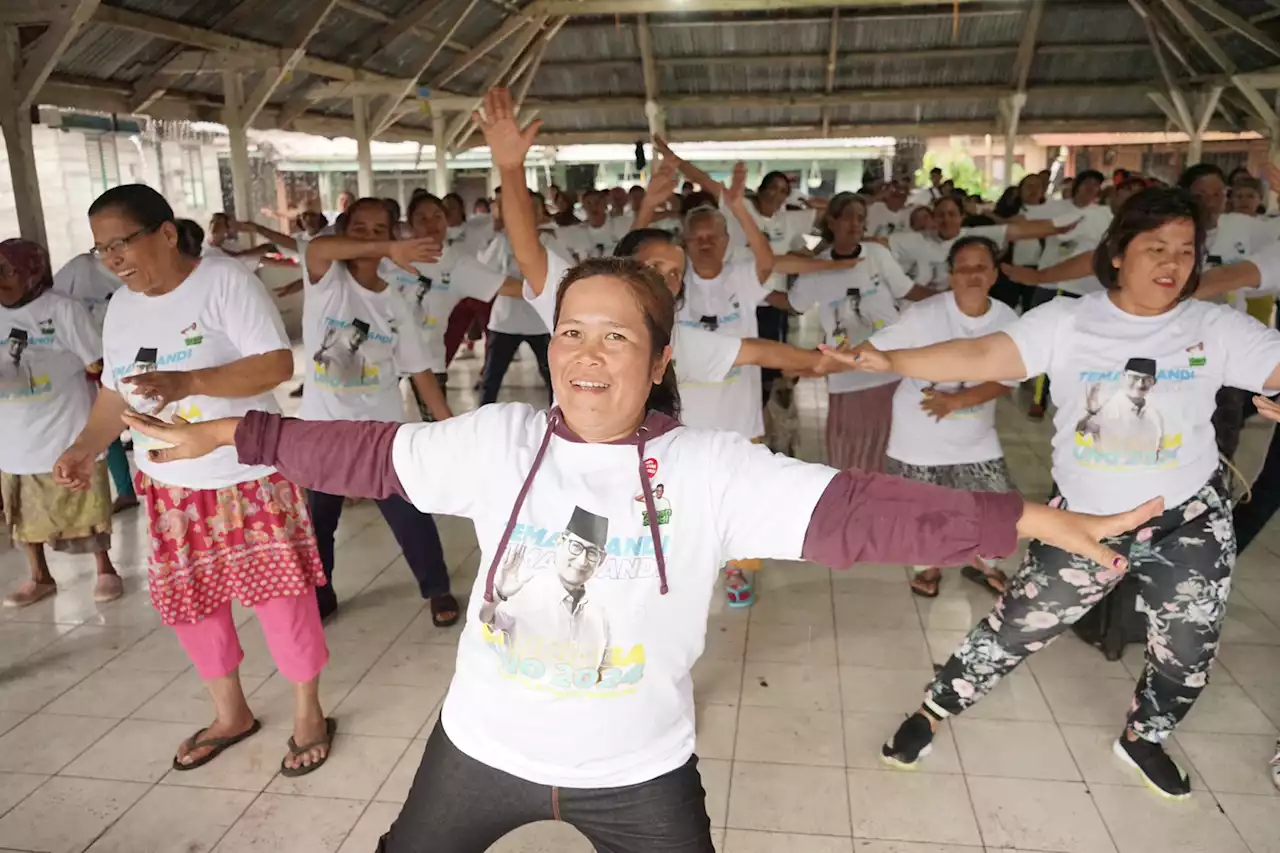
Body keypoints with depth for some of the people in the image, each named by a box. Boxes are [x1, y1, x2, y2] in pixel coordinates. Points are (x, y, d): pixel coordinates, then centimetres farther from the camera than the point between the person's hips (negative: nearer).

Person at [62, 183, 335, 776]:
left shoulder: (225, 281, -14)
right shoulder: (121, 307, 7)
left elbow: (277, 365, -23)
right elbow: (116, 391, 15)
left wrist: (187, 382, -33)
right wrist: (85, 447, -1)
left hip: (248, 477, -7)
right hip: (168, 488, 7)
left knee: (277, 592, 1)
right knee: (188, 600, 14)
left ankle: (308, 714, 21)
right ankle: (231, 714, 35)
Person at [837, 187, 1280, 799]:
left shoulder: (1217, 328, -6)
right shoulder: (1067, 321, -11)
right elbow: (980, 357, -21)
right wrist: (889, 360, -33)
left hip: (1189, 520, 2)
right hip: (1084, 518, -2)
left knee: (1187, 653, 17)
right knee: (1016, 627, 6)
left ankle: (1143, 738, 47)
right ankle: (933, 711, 26)